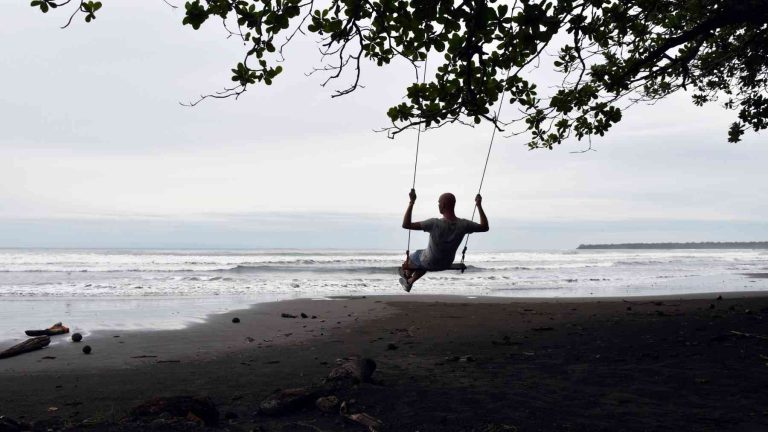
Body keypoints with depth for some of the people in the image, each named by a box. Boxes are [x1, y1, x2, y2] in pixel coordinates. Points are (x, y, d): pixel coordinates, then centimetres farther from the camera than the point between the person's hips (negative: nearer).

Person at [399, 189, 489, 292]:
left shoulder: (435, 224, -35)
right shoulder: (463, 225, -23)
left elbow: (406, 224, -34)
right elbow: (485, 227, -5)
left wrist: (412, 202, -29)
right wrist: (479, 205, -1)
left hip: (429, 263, -4)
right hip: (446, 265, 4)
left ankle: (407, 275, 59)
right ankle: (409, 283, 54)